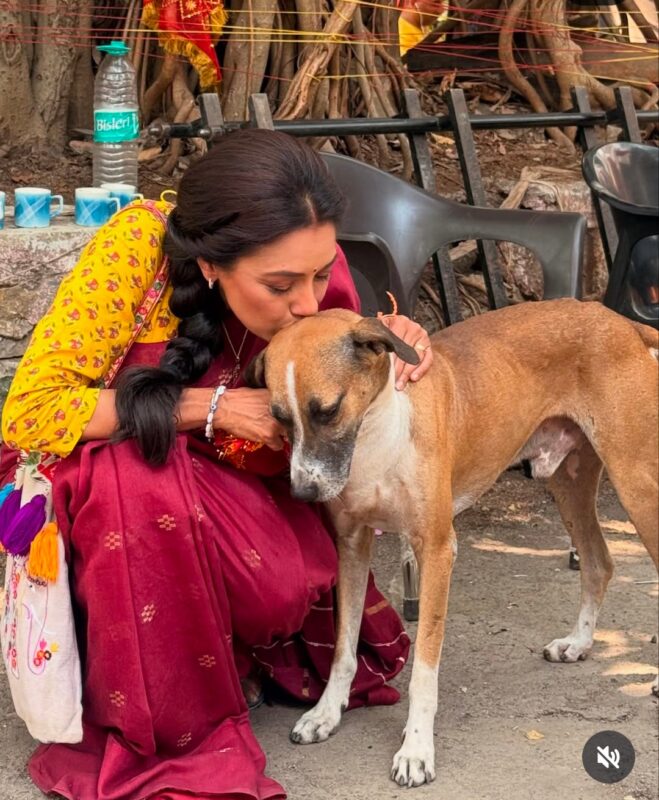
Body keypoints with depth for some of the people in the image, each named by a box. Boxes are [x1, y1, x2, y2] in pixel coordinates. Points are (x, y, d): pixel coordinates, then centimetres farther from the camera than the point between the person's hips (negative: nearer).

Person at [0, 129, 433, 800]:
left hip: (218, 486, 3)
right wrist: (211, 407, -32)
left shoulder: (312, 269, -18)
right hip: (89, 485, -3)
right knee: (138, 467, -36)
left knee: (287, 582, -26)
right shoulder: (138, 246, -30)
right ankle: (158, 731, -20)